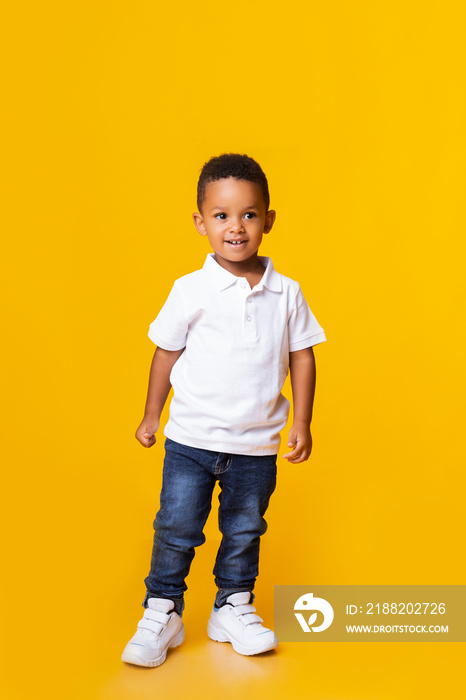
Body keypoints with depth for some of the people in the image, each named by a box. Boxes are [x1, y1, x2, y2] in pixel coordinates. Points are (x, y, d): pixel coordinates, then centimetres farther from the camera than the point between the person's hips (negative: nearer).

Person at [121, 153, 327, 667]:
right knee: (176, 529, 5)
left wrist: (301, 422, 3)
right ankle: (162, 613, 22)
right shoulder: (191, 291, -8)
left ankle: (233, 609, 33)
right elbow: (167, 352, 1)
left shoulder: (286, 293, -3)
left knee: (244, 531, 15)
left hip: (257, 445, 2)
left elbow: (301, 356, 5)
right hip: (192, 439, -2)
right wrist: (151, 416, 7)